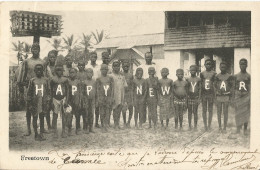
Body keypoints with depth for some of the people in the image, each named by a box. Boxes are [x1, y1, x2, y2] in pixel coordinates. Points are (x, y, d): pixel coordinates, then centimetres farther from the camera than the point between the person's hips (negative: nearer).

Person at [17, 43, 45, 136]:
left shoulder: (43, 62, 10)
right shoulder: (26, 61, 6)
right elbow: (22, 74, 6)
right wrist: (20, 85, 1)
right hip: (28, 85, -1)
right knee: (28, 108, 0)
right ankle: (28, 129, 4)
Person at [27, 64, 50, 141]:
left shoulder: (46, 80, 6)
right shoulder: (32, 80, 4)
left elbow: (48, 92, 8)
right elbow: (29, 92, 6)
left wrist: (47, 102, 2)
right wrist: (29, 103, 1)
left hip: (43, 102, 0)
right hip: (34, 102, 0)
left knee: (42, 117, 4)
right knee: (35, 117, 2)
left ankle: (41, 134, 8)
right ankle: (36, 134, 10)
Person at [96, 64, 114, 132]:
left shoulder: (110, 78, 9)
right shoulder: (98, 79, 5)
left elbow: (112, 88, 6)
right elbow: (97, 89, 2)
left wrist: (111, 97, -3)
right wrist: (98, 98, -6)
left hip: (109, 97, 1)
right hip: (101, 97, -1)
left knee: (108, 112, -5)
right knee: (102, 113, 1)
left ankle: (106, 124, -4)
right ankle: (103, 126, 7)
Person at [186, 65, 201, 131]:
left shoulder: (198, 79, 0)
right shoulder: (188, 79, 2)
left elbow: (200, 89, 1)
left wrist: (199, 98, -4)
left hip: (196, 97, -1)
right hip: (189, 96, 1)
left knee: (195, 112, 1)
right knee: (189, 112, 6)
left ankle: (195, 126, 9)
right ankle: (189, 126, 14)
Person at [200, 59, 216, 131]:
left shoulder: (214, 73, 3)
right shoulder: (202, 73, 6)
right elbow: (200, 84, 9)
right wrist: (199, 95, 4)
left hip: (211, 93, -1)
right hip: (203, 93, 1)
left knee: (210, 110, 3)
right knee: (204, 110, 4)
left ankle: (209, 125, 10)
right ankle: (205, 125, 11)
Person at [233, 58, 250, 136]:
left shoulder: (249, 76, 2)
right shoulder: (236, 76, 7)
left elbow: (250, 88, -2)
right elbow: (234, 88, 9)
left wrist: (249, 98, -10)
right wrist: (233, 98, 4)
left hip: (246, 96, -1)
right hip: (238, 96, 1)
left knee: (246, 113, 0)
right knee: (238, 113, 1)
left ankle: (245, 129, 8)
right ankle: (238, 128, 8)